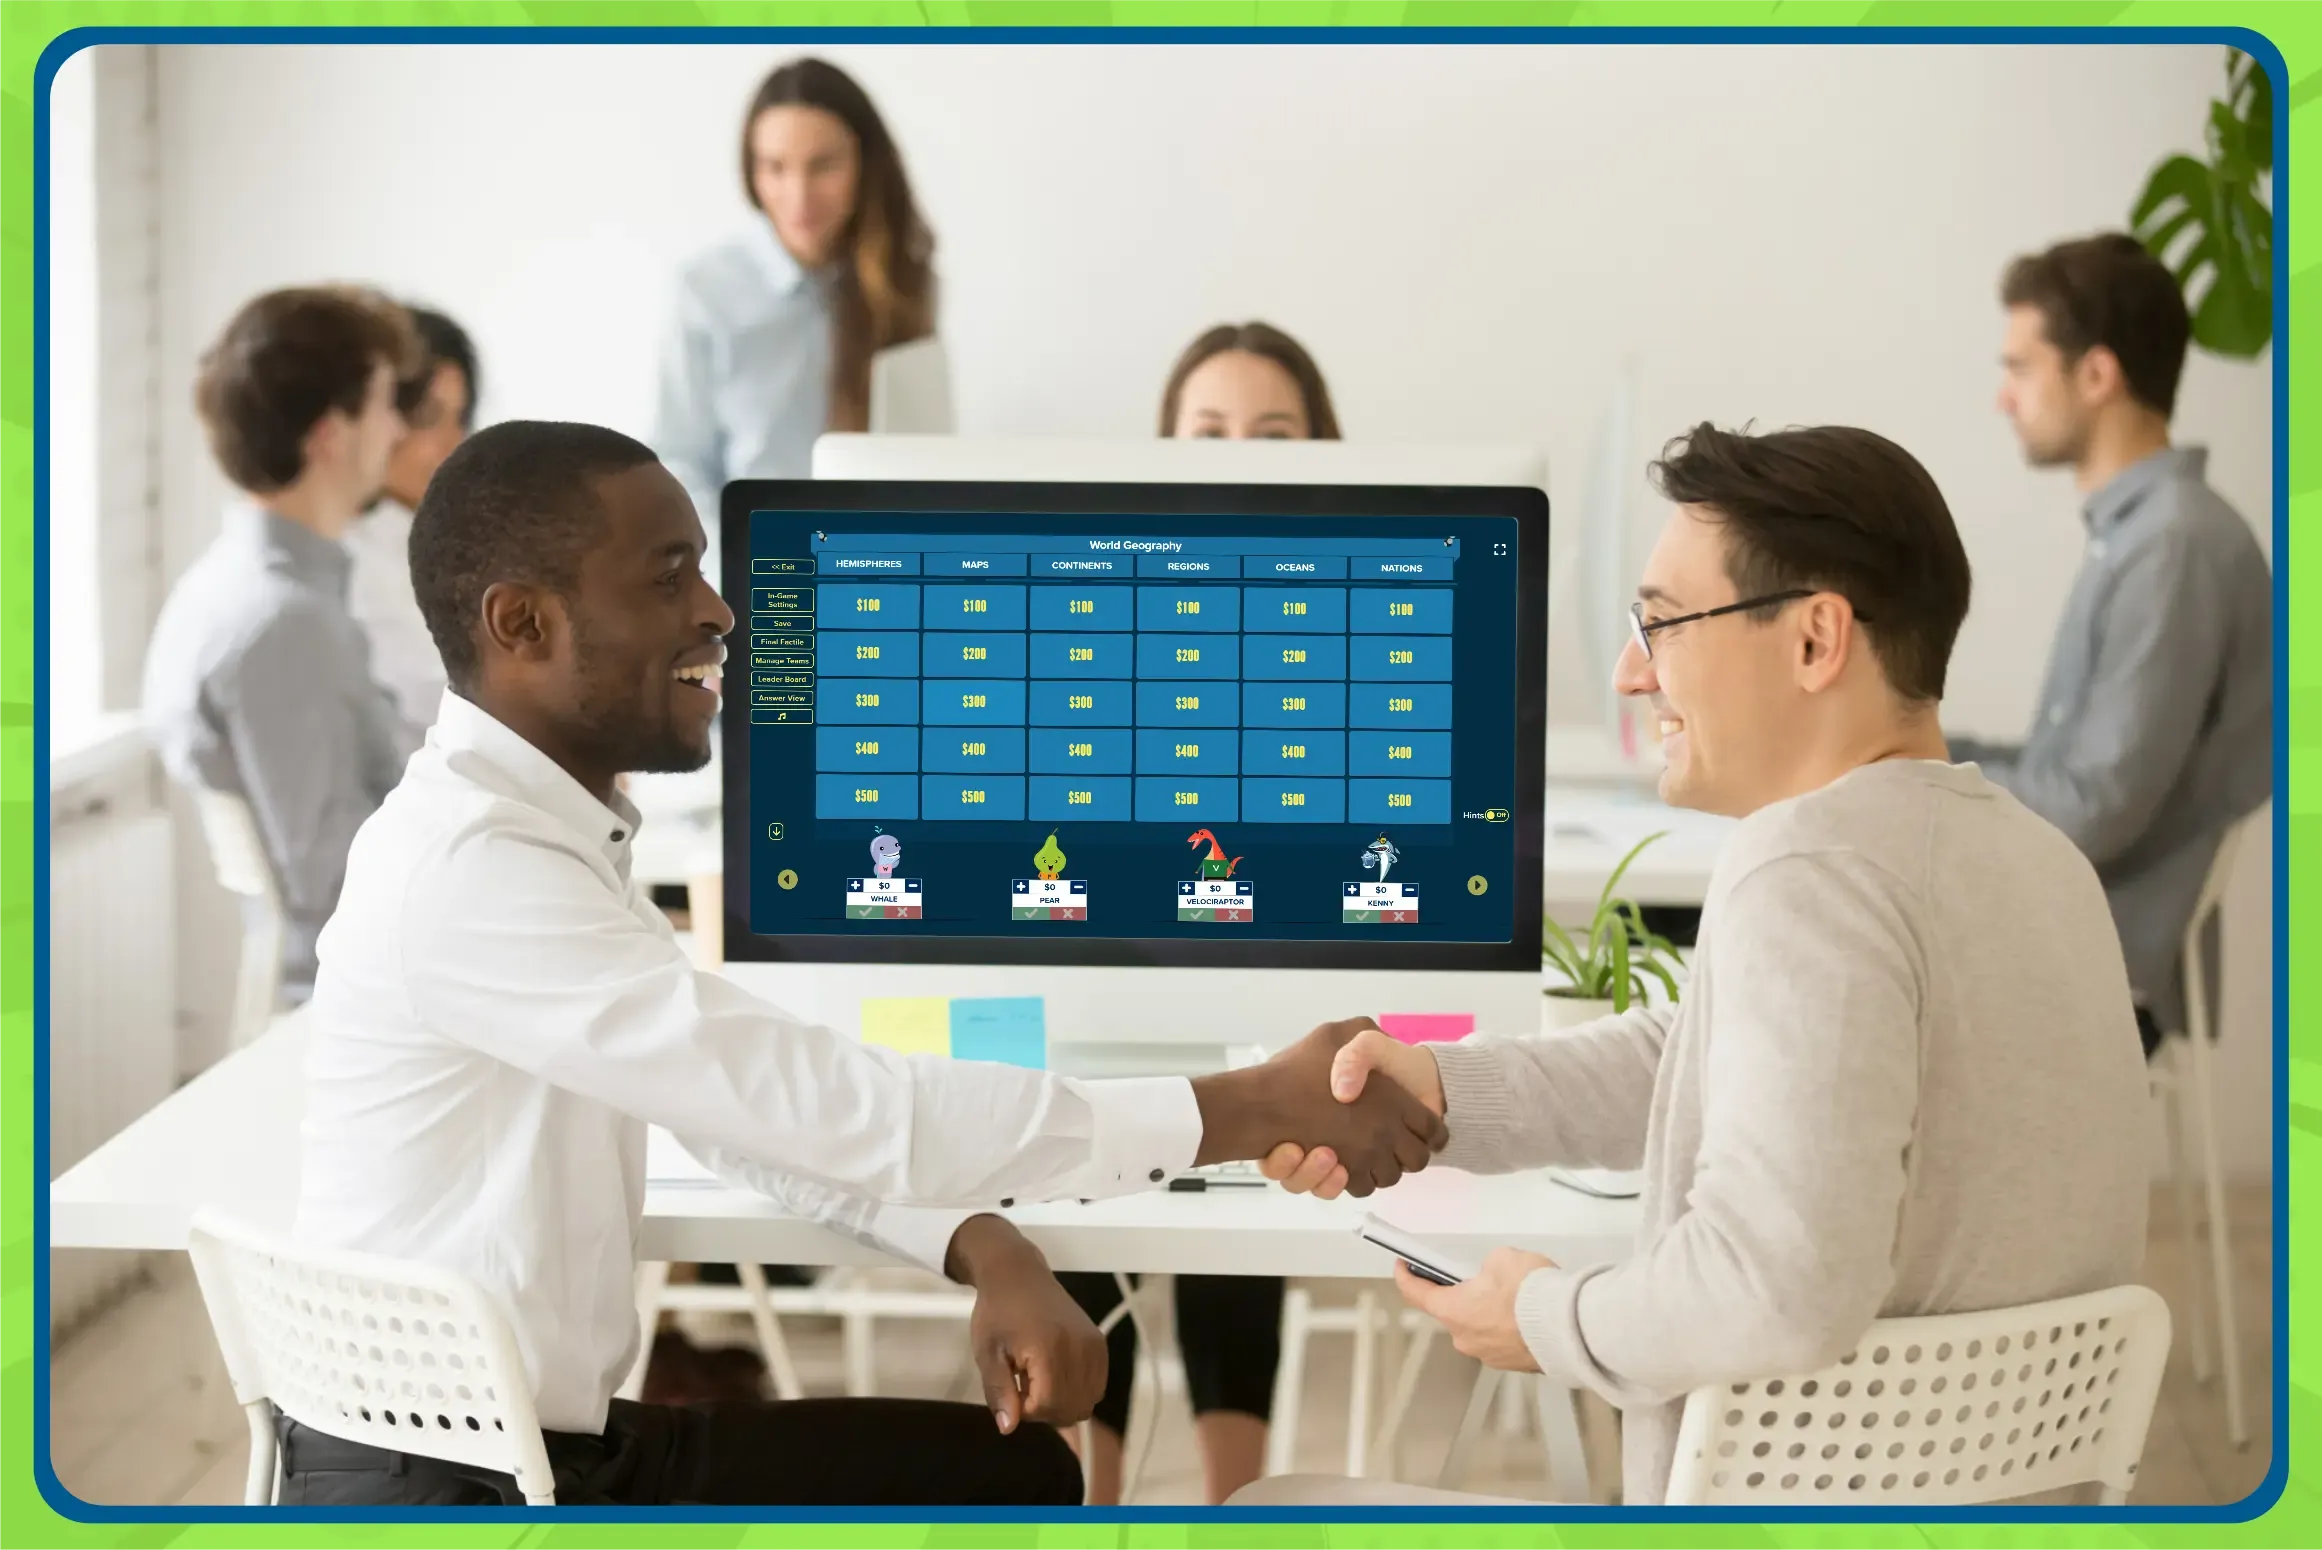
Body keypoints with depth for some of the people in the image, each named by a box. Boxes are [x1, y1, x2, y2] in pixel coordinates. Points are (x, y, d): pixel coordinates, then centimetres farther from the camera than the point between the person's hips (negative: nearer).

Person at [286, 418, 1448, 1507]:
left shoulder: (545, 832, 8)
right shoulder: (466, 867, -24)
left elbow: (755, 1111, 11)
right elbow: (830, 1105, -27)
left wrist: (989, 1251, -7)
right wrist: (1253, 1110, -21)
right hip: (435, 1494, -9)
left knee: (1002, 1476, 11)